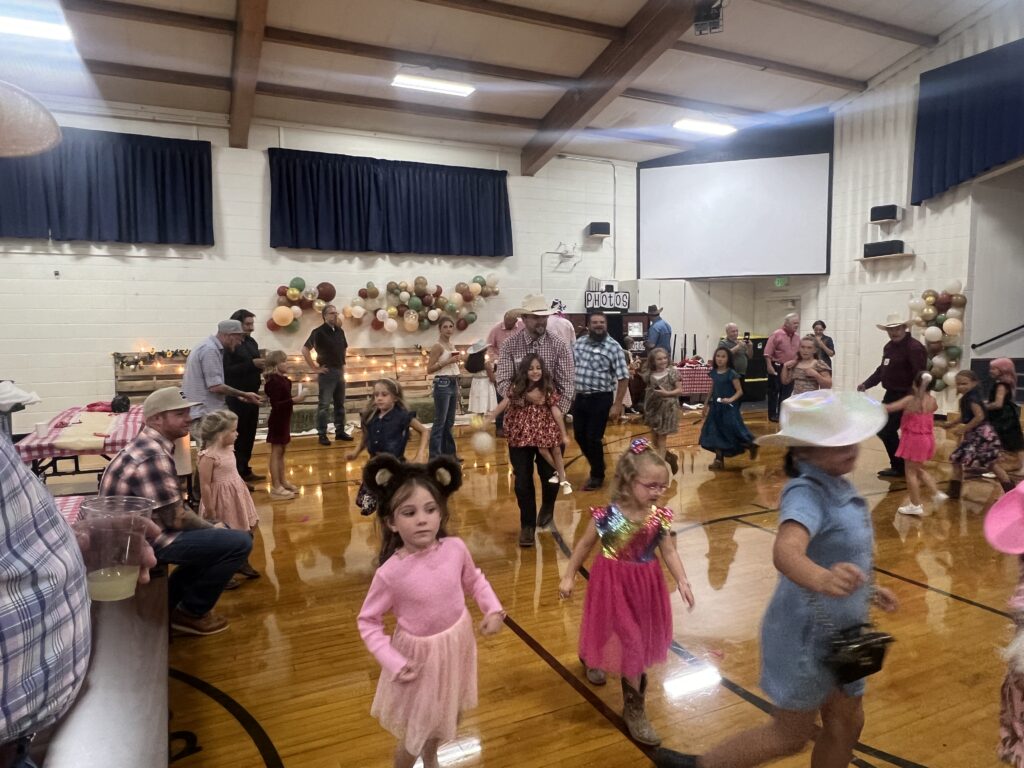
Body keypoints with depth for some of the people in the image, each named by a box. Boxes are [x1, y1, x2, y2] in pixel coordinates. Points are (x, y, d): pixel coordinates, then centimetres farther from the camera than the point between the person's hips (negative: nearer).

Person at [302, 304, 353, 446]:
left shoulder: (340, 331, 9)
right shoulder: (319, 332, -11)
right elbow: (305, 350, -14)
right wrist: (314, 368, -13)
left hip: (339, 371, 7)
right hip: (327, 372, -7)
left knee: (340, 404, 12)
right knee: (324, 405, -3)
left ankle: (340, 431, 21)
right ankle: (322, 434, 2)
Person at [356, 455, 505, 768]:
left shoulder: (455, 548, -18)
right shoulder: (390, 573, -28)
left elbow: (474, 580, 3)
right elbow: (368, 622, -13)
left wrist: (493, 609, -10)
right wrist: (393, 662, -20)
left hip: (457, 646, 4)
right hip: (420, 656, -4)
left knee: (448, 718, 28)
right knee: (415, 735, 14)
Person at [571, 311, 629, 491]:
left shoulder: (613, 347, -10)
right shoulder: (579, 343, 5)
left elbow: (623, 378, -11)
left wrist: (617, 405, -14)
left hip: (601, 399, -5)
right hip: (579, 398, 5)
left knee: (593, 438, 0)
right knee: (579, 436, 13)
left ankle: (597, 476, 23)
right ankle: (597, 466, 37)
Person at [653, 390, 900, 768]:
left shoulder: (837, 485, 1)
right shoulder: (808, 493, -27)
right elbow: (786, 550, -49)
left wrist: (865, 590, 18)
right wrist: (822, 580, -67)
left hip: (839, 632, 8)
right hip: (807, 636, -8)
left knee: (846, 723, 21)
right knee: (790, 735, 8)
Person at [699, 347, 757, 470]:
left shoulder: (731, 374, -11)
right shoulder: (713, 373, 5)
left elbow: (740, 391, -11)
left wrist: (730, 400, -28)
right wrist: (705, 406, 18)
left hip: (728, 408, -5)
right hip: (716, 407, 5)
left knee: (732, 432, -4)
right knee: (715, 434, 5)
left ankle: (751, 446, 24)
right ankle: (719, 460, 15)